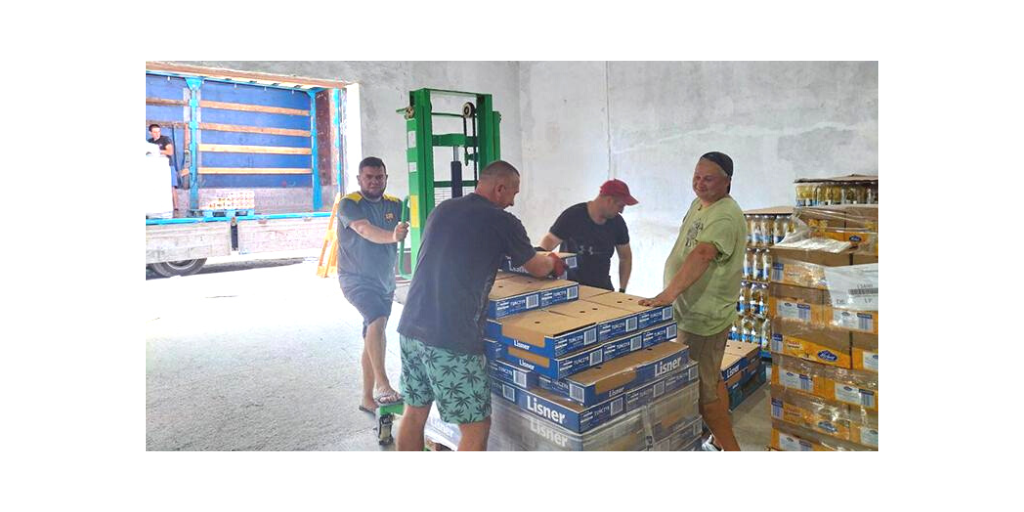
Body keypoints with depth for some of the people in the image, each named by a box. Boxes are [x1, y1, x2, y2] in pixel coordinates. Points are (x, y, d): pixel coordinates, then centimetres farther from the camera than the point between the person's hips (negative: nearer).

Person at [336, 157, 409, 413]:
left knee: (374, 338, 12)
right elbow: (366, 231, -32)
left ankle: (368, 398, 24)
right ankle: (382, 384, -24)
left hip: (384, 281, 6)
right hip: (356, 279, -6)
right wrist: (392, 236, -51)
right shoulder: (349, 204, -13)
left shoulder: (394, 205, 5)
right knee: (377, 320, -31)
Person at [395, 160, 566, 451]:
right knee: (476, 427, 6)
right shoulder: (502, 221, -4)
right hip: (451, 339, -7)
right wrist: (553, 261, 34)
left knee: (414, 413, 20)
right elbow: (538, 269, 11)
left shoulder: (441, 209, 13)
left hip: (410, 328, 8)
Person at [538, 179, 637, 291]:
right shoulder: (572, 216, -13)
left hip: (602, 287, 4)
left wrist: (622, 290, 3)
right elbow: (549, 241, -7)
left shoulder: (617, 223, 0)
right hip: (570, 285, -3)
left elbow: (625, 257, 10)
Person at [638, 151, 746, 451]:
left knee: (700, 390, -1)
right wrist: (673, 294, 15)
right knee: (712, 380, 22)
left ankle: (730, 448, 15)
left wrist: (669, 294, -47)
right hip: (694, 311, 10)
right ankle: (723, 438, 39)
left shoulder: (725, 217, -22)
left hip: (704, 317, -10)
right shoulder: (699, 203, 9)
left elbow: (701, 256, -37)